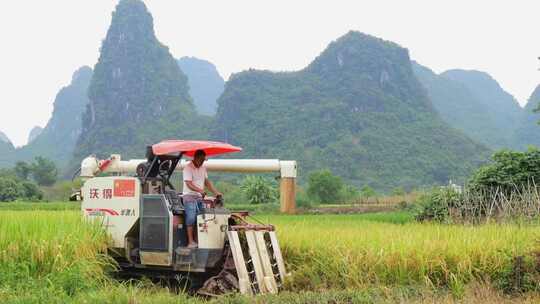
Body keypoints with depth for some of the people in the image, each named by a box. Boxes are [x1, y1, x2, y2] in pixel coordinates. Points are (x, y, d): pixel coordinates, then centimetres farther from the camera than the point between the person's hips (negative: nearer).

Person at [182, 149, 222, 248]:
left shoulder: (203, 168, 13)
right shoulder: (188, 168, -12)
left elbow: (207, 182, 17)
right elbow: (189, 184, -20)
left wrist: (216, 192, 6)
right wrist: (201, 190, -35)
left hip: (200, 197, 7)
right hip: (190, 196, -7)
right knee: (191, 219, -11)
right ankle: (191, 242, -11)